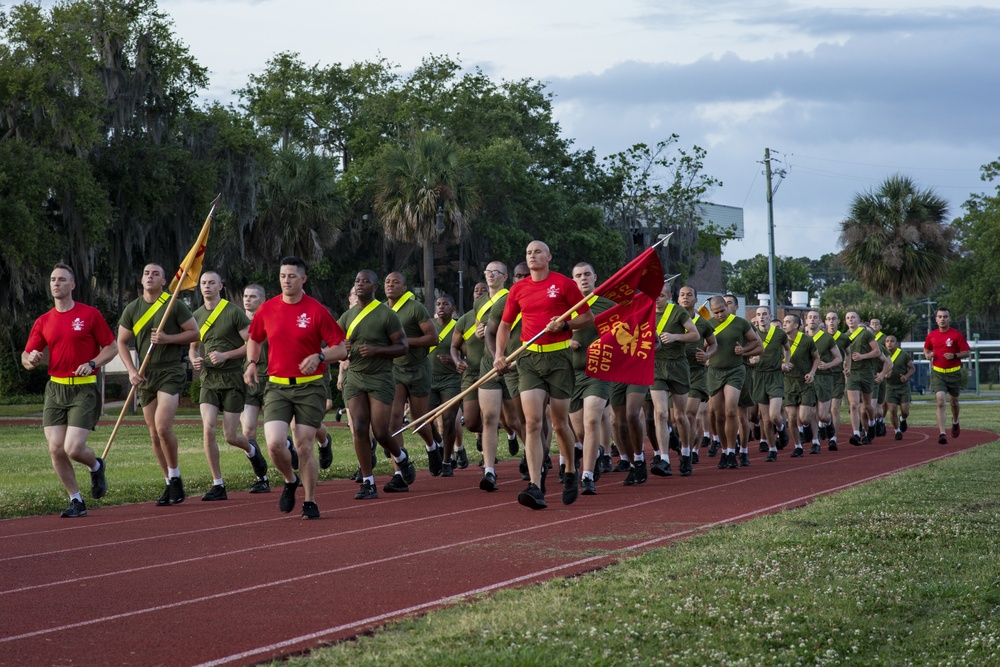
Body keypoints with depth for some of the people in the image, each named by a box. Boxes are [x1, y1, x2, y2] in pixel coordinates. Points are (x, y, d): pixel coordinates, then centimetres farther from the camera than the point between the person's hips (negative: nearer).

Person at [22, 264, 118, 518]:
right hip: (55, 389, 4)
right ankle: (76, 501, 11)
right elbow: (26, 358, 10)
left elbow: (111, 347, 1)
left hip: (84, 389, -4)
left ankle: (96, 466, 22)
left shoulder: (90, 314, -3)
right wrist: (31, 360, -14)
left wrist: (92, 364, -17)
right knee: (55, 449, -4)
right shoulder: (43, 322, 8)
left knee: (73, 448, -14)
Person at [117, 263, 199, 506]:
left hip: (171, 371, -5)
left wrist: (168, 338, -14)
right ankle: (171, 484, 16)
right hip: (146, 376, 5)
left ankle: (175, 477, -2)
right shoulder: (132, 309, 7)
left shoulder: (175, 305, -3)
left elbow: (195, 333, 0)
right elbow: (122, 342, 12)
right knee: (155, 434, 5)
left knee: (162, 426, -19)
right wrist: (131, 370, -1)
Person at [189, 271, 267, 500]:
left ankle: (252, 451, 35)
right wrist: (194, 360, -1)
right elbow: (193, 347, 23)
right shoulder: (197, 316, 9)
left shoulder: (234, 313, -6)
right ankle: (218, 485, -5)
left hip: (232, 380, -4)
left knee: (230, 436, -2)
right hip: (209, 380, 4)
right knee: (208, 430, -13)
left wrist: (225, 355, -18)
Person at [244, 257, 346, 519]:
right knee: (274, 443, -13)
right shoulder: (267, 309, 5)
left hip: (309, 387, -2)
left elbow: (340, 348, -2)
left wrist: (319, 357, -21)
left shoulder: (317, 311, -4)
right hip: (277, 386, 2)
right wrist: (251, 364, 5)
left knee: (304, 446, -4)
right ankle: (290, 481, 18)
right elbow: (254, 339, 23)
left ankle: (310, 502, 12)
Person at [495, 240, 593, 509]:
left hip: (559, 357, -2)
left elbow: (588, 317, 3)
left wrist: (564, 325, -14)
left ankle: (571, 472, 33)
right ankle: (535, 488, -17)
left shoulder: (564, 284, -2)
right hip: (529, 358, 2)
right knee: (532, 422, -11)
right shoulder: (518, 289, 8)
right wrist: (500, 355, 3)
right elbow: (505, 324, 17)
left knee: (560, 424, 6)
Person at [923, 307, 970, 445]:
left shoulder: (956, 335, -7)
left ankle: (955, 422, 47)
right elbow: (926, 349, 19)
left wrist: (954, 355, -21)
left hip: (954, 372, 0)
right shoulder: (931, 335, 2)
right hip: (937, 372, 0)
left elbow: (967, 352, -4)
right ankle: (942, 433, -19)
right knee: (940, 401, -15)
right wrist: (927, 355, -3)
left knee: (953, 401, 15)